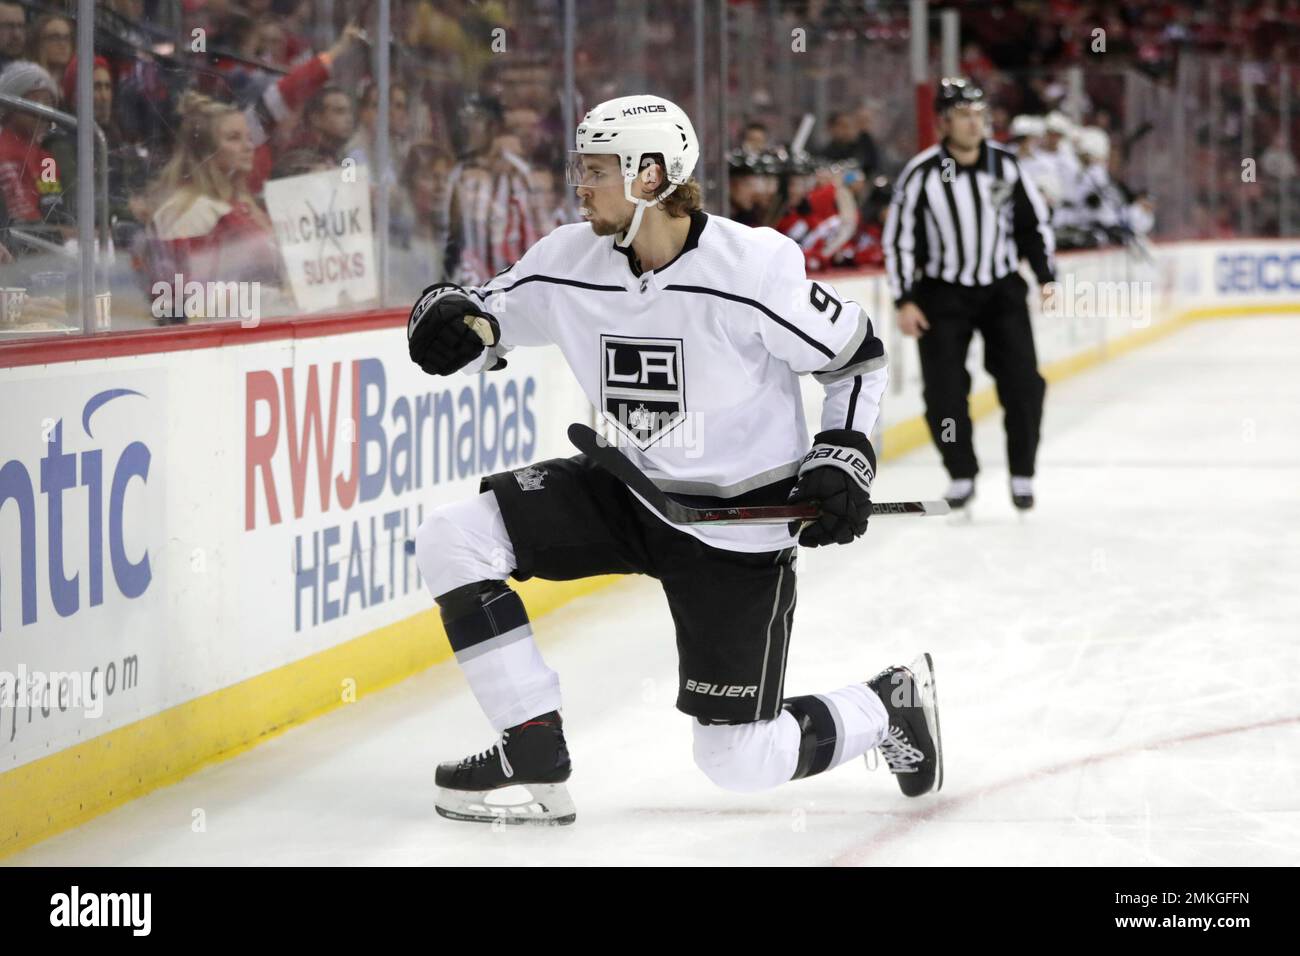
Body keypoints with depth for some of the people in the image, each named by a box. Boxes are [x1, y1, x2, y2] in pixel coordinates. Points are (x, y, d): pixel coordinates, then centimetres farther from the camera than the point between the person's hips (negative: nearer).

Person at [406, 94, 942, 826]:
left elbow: (860, 356, -8)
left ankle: (887, 706, 25)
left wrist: (846, 459, -18)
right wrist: (448, 315, -16)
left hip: (740, 519, -5)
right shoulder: (569, 262, -7)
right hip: (631, 493, 5)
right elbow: (487, 321, 6)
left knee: (739, 760, -5)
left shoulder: (753, 266, -21)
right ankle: (535, 759, -4)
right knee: (452, 539, -13)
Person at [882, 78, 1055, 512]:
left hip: (1002, 287, 2)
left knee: (1022, 383, -7)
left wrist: (1046, 278, 2)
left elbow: (1034, 222, 7)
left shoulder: (1005, 164, -6)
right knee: (944, 391, -6)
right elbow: (898, 237, -7)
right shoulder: (921, 174, -14)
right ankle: (961, 476, 12)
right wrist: (905, 301, -10)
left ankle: (1022, 474, 6)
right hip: (943, 292, -2)